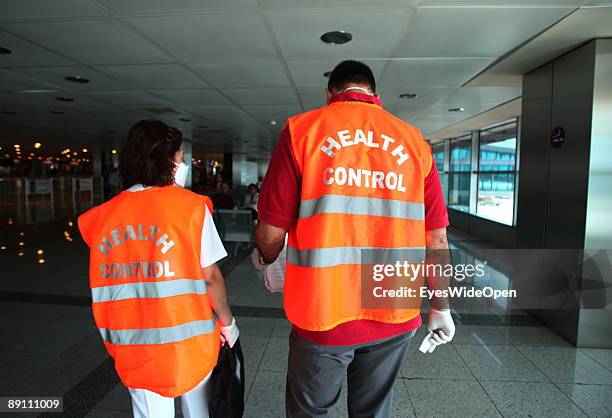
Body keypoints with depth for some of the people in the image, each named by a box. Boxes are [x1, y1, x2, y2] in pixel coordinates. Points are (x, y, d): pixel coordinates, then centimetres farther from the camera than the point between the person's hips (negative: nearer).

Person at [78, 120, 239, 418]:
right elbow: (210, 276, -13)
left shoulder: (104, 215, -3)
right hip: (186, 339, -3)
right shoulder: (191, 205, -14)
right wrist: (227, 322, 0)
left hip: (131, 342, 3)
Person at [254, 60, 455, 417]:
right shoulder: (414, 141, 2)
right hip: (395, 319, 3)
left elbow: (272, 232, -8)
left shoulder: (302, 129, -6)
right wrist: (441, 309, 15)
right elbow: (436, 241, 1)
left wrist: (267, 259, 14)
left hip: (322, 313, -2)